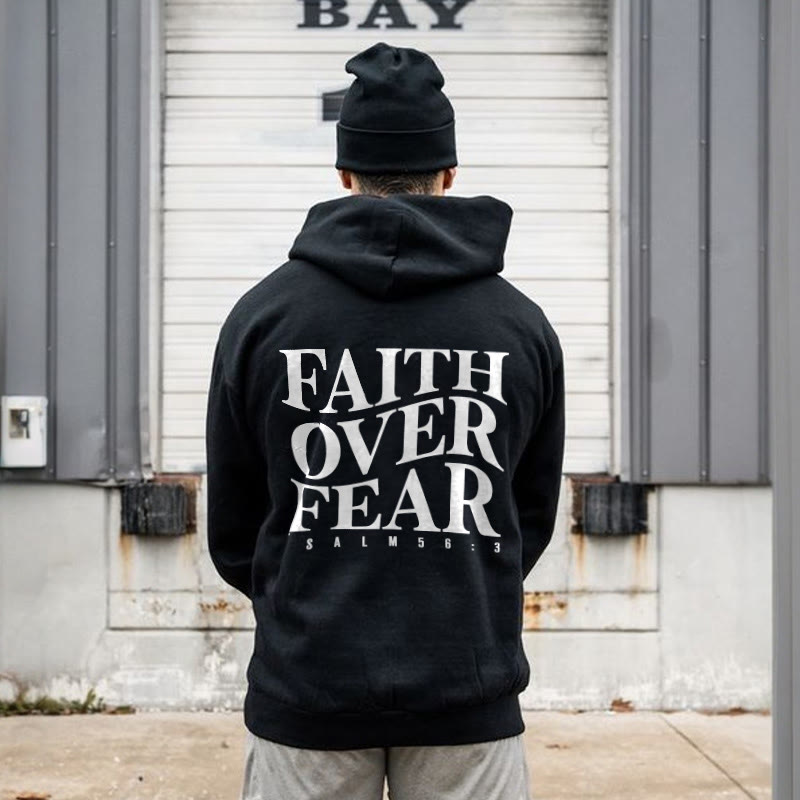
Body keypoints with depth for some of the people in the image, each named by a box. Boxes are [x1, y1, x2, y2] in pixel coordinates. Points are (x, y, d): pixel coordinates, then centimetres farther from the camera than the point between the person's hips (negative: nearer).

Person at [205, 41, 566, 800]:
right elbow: (533, 517, 9)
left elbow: (232, 528, 4)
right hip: (468, 685, 0)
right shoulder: (522, 323, -2)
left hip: (306, 680, 0)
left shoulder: (261, 313, -3)